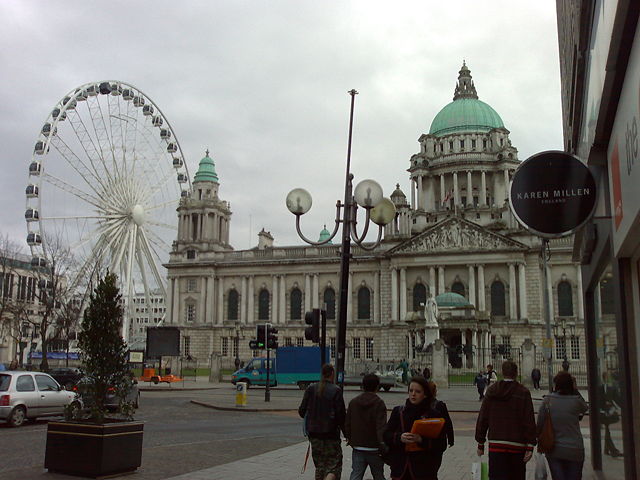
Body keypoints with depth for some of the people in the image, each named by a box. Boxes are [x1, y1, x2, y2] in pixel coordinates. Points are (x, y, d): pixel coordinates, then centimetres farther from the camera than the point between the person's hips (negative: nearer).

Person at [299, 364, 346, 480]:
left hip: (314, 433, 5)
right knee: (334, 466, 2)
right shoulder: (336, 391, -11)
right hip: (331, 434, -4)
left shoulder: (311, 388, 0)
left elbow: (302, 411, 2)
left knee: (319, 466, 17)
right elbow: (341, 415, -11)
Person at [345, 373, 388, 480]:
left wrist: (349, 437, 24)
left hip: (357, 448, 3)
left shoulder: (353, 402, 4)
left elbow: (347, 423, 11)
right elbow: (381, 426, -18)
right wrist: (383, 443, -18)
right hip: (374, 448, -3)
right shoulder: (379, 403, -10)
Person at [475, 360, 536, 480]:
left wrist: (480, 443, 11)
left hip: (495, 444, 1)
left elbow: (482, 419, 6)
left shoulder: (491, 391, 5)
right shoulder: (523, 392, -3)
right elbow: (529, 421, -8)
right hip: (517, 444, -1)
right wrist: (530, 446, -7)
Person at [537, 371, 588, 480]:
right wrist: (575, 389, 11)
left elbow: (540, 423, -4)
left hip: (554, 450, 1)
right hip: (574, 450, -1)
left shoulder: (547, 400, -7)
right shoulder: (576, 400, -10)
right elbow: (585, 408, 14)